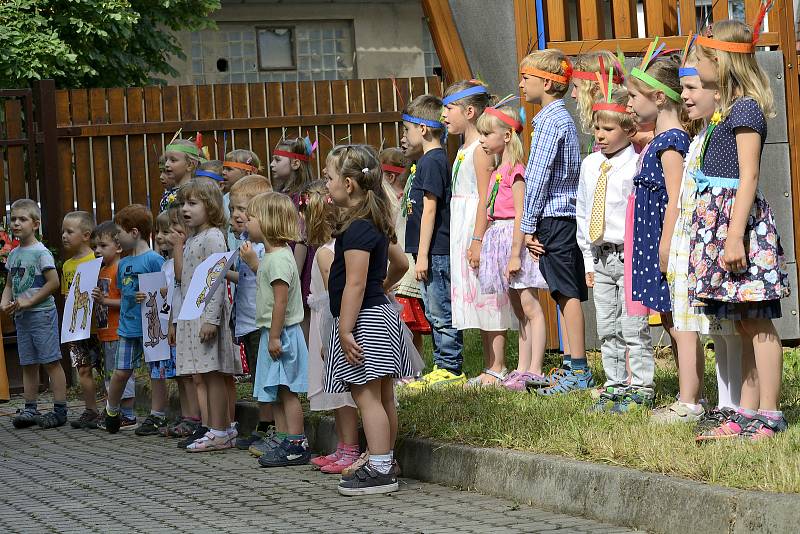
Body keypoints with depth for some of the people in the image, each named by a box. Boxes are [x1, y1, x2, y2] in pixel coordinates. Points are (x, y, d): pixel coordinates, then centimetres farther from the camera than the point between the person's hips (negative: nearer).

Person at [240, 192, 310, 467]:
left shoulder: (278, 258, -18)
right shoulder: (271, 256, 13)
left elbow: (281, 300, -22)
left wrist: (274, 336, -22)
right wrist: (252, 261, 21)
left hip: (281, 333, -10)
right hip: (273, 333, 10)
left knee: (286, 391, -6)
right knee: (276, 393, 14)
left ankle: (296, 444, -4)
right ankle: (283, 440, 19)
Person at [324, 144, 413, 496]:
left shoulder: (357, 229, -17)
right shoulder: (376, 225, 13)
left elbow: (355, 284, -22)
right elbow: (400, 264, 25)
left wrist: (345, 330, -23)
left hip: (364, 320, -10)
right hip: (380, 311, 10)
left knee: (367, 396, -9)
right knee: (383, 397, 14)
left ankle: (379, 470, -10)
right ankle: (386, 463, 21)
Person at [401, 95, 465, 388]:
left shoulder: (431, 161, -13)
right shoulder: (431, 160, 17)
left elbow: (429, 210, -18)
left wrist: (423, 255, -19)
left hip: (436, 252, -10)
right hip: (434, 253, 10)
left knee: (442, 314, -6)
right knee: (435, 314, 14)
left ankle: (451, 369, -2)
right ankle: (443, 367, 20)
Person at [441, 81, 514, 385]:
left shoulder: (480, 149, -13)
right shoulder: (465, 148, 16)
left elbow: (485, 198, -18)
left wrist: (478, 240, -23)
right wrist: (469, 241, 17)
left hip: (477, 228, -10)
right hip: (464, 232, 10)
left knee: (487, 299, -6)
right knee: (478, 300, 12)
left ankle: (498, 368, -3)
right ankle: (490, 367, 17)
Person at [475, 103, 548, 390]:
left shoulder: (515, 170, -13)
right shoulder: (499, 172, 15)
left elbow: (520, 214, -18)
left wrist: (515, 255, -20)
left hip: (515, 237, -10)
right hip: (500, 238, 10)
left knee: (531, 308, -8)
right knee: (519, 310, 12)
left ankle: (535, 371, -9)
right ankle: (523, 370, 16)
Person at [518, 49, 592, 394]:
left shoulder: (550, 120, -12)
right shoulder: (563, 117, 18)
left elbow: (539, 176, -15)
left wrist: (529, 225, -12)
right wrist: (534, 224, 16)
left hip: (553, 218, -10)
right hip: (564, 215, 10)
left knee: (568, 293, -8)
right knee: (564, 294, 11)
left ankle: (578, 372, -8)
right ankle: (573, 368, 14)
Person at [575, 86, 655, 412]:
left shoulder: (637, 166, -10)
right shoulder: (590, 165, 11)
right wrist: (589, 259, 15)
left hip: (630, 255, -7)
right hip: (600, 257, 7)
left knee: (633, 327, -4)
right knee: (607, 329, 11)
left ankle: (640, 389, 3)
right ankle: (615, 387, 19)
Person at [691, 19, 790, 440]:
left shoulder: (746, 108, -10)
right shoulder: (729, 110, 16)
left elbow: (748, 176, -16)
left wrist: (735, 235, -21)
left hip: (739, 217, -10)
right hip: (720, 218, 10)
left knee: (757, 322, -6)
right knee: (744, 324, 10)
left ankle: (769, 415, -5)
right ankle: (747, 412, 14)